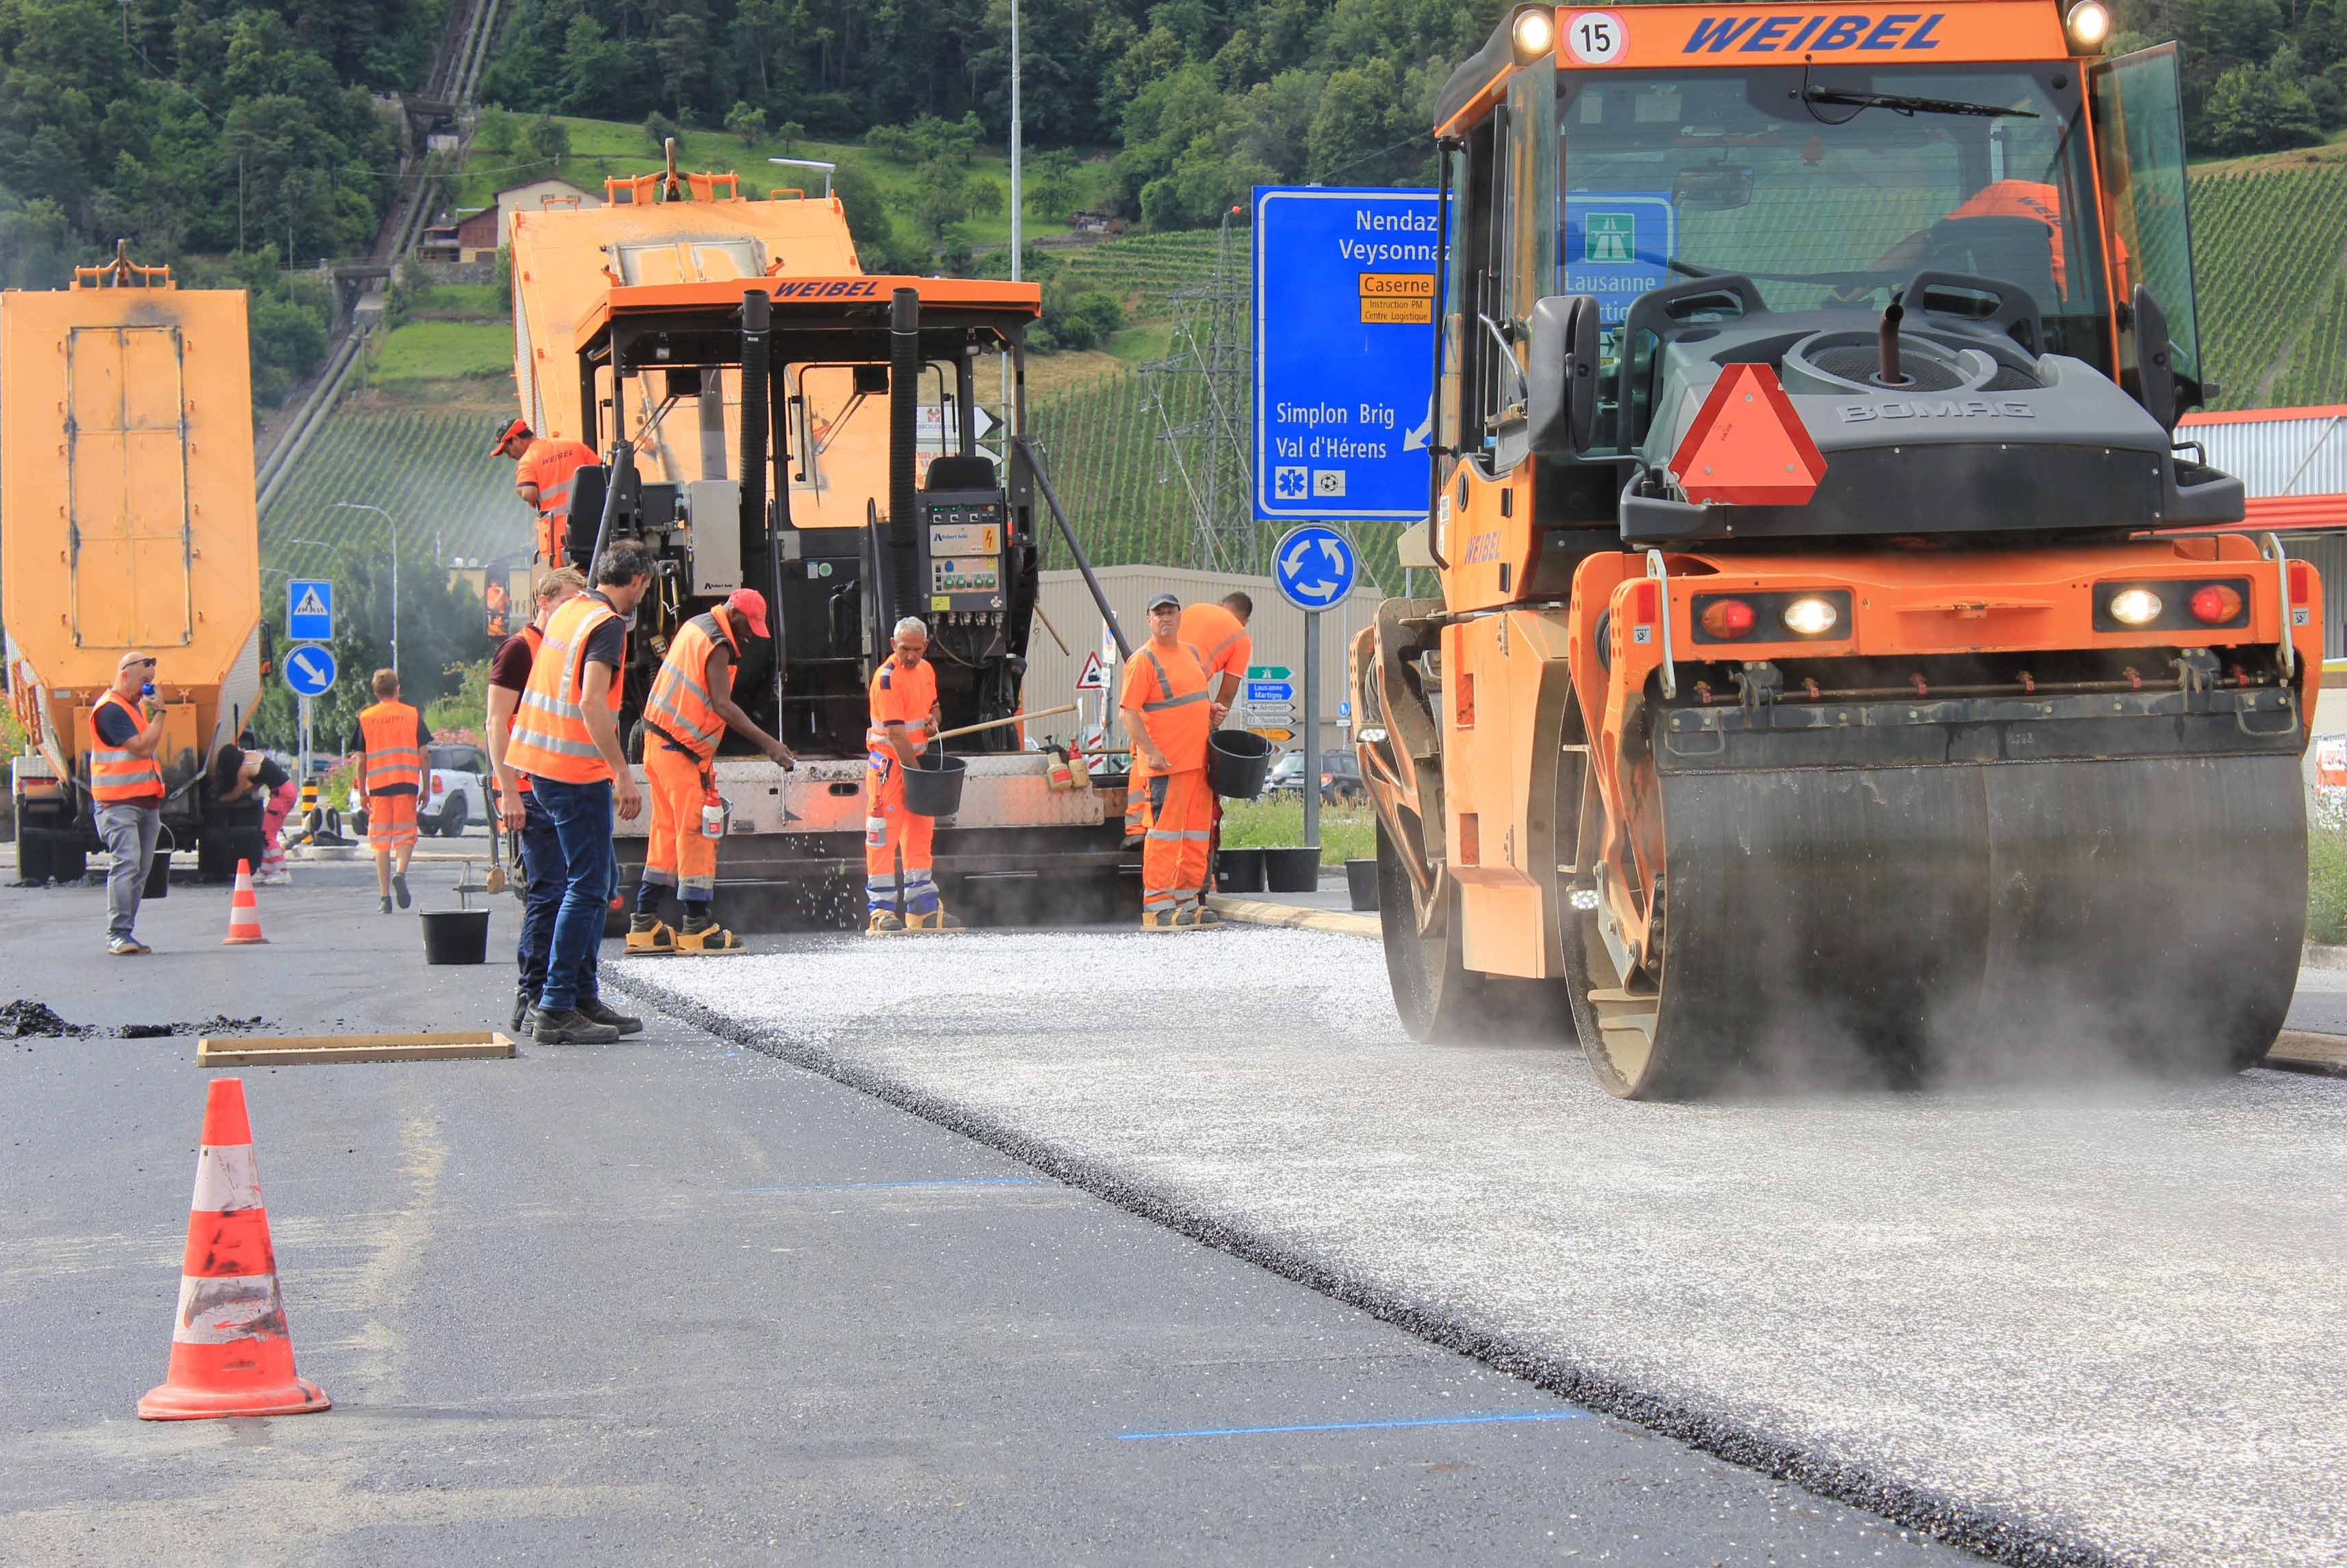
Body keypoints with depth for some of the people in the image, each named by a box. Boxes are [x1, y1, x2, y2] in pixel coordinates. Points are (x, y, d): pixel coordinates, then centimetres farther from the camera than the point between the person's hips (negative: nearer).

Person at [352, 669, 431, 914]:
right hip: (407, 784, -1)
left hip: (378, 785, 1)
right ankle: (400, 873, -22)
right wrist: (426, 788, 10)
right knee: (405, 835, 7)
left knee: (381, 839, 6)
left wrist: (362, 792, 12)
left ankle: (385, 896, 1)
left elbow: (361, 760, 5)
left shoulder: (365, 718, 6)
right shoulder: (412, 715, 5)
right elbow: (423, 754, 3)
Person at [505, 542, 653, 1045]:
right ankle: (556, 1010, -8)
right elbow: (592, 703, -25)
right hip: (579, 769, -9)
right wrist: (623, 773, -27)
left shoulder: (566, 612, 13)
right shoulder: (608, 625, -14)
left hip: (541, 762, 9)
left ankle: (583, 997, 18)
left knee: (595, 883, 16)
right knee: (587, 886, -6)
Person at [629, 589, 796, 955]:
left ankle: (645, 924, 14)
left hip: (658, 740, 9)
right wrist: (768, 743, -27)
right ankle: (697, 927, -8)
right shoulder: (718, 644, -15)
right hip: (683, 750, -9)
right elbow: (722, 704, -24)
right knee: (697, 832, -6)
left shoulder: (695, 626, 14)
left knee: (667, 830, 13)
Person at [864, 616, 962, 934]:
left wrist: (934, 720, 1)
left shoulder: (926, 670, 7)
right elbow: (896, 733, -22)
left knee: (920, 834, 11)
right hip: (888, 762, -8)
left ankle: (923, 909, 18)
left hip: (916, 759, 8)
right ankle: (882, 911, -6)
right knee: (883, 836, -7)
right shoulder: (887, 677, -19)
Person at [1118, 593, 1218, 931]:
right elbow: (1127, 712, -14)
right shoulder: (1143, 660, -8)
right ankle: (1157, 907, -9)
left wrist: (1211, 711, 11)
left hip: (1198, 760, 8)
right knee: (1165, 831, -10)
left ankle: (1189, 901, 17)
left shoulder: (1191, 653, 17)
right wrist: (1150, 751, -22)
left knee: (1197, 833, 10)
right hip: (1167, 763, -8)